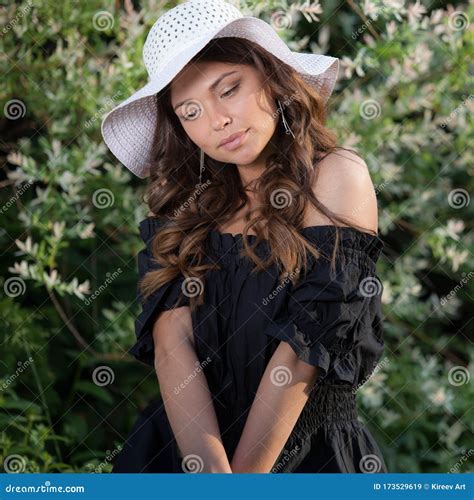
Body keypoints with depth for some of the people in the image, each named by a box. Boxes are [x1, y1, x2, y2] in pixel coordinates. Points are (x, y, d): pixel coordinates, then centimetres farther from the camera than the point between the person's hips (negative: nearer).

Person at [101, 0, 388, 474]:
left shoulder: (336, 176, -4)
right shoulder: (183, 199, 7)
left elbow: (305, 345, -10)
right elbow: (171, 335, -6)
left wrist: (244, 476, -14)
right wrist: (210, 469, -20)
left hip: (307, 457, -2)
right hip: (183, 448, 3)